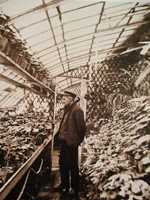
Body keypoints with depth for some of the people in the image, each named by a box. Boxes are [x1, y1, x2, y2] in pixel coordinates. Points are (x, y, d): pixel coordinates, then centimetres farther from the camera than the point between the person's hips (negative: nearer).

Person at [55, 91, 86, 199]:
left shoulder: (77, 110, -19)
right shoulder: (67, 109, 9)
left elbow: (81, 127, -20)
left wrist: (77, 141, -11)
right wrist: (61, 136, 10)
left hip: (71, 143, -9)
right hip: (64, 141, 9)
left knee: (73, 167, 8)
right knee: (63, 164, 21)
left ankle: (75, 190, 29)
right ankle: (64, 185, 42)